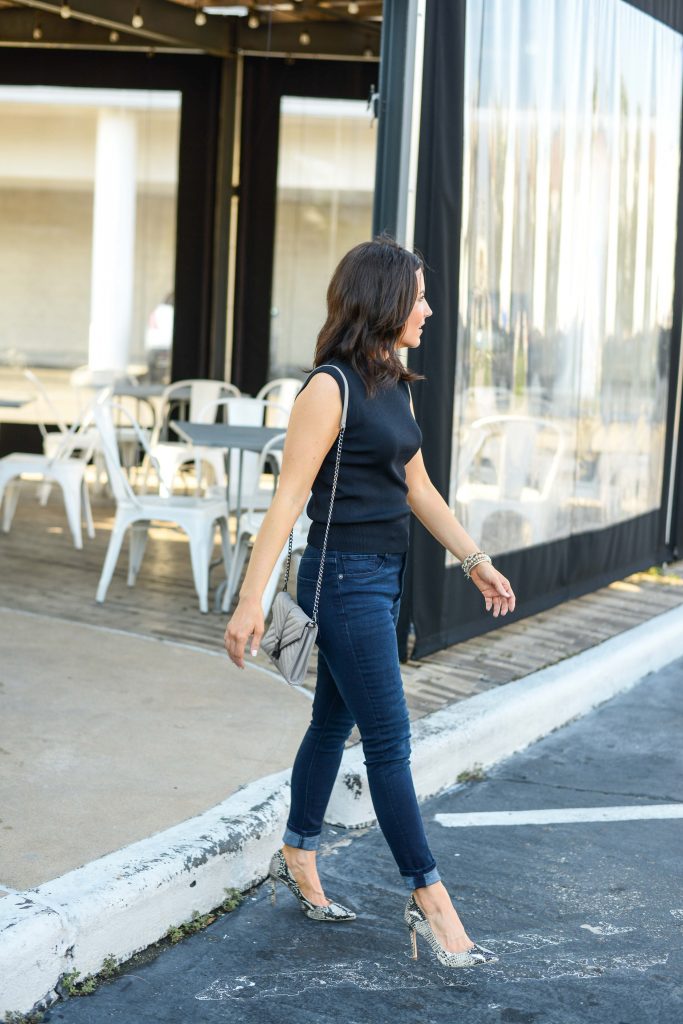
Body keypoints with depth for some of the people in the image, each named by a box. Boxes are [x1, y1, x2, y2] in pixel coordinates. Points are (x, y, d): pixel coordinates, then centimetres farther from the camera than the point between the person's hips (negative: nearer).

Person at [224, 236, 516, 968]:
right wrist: (250, 600, -20)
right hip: (344, 578, -9)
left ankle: (297, 858, 33)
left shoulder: (394, 386, 11)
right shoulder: (331, 387, -15)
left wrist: (475, 560, 20)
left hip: (383, 578, 9)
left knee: (335, 721, 18)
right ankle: (428, 898, 2)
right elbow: (289, 497, -18)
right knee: (390, 741, -4)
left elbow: (417, 487, 19)